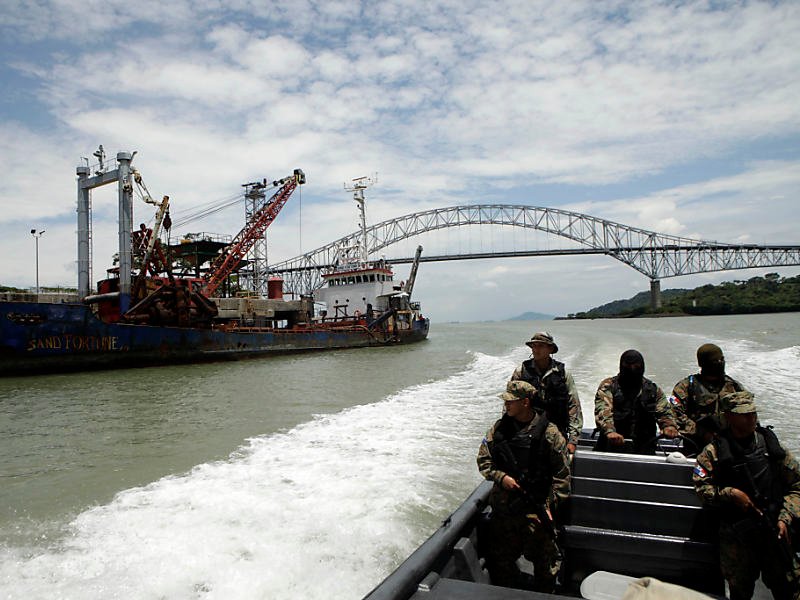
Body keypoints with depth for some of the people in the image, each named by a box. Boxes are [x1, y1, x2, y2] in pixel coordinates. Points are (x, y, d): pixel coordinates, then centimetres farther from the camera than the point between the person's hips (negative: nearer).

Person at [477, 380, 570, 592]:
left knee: (544, 560, 6)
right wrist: (500, 477, -11)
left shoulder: (549, 432, -9)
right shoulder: (498, 429, 1)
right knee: (500, 558, 15)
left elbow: (562, 474, -5)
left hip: (535, 507, -3)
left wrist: (551, 505, -10)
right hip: (503, 506, 4)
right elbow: (483, 459, 6)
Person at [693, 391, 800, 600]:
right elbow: (701, 486, -3)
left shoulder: (770, 444, 3)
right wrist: (730, 493, -16)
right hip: (735, 534, -1)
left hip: (774, 529, 2)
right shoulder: (714, 451, -4)